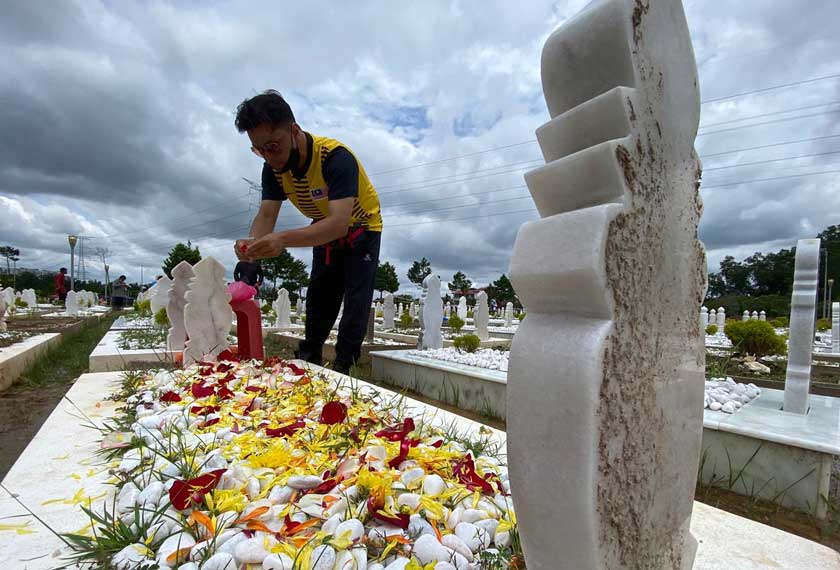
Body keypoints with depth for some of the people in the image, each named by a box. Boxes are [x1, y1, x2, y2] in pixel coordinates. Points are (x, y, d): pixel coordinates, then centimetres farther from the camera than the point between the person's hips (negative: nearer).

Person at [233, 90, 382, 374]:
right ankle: (309, 358, 24)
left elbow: (339, 223, -48)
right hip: (324, 233, 6)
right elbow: (266, 215, -19)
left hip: (361, 230, -5)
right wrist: (254, 242, -43)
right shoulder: (273, 168, -17)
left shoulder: (336, 158, -37)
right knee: (319, 298, 10)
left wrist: (284, 239, -61)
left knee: (355, 300, -11)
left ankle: (344, 365, 0)